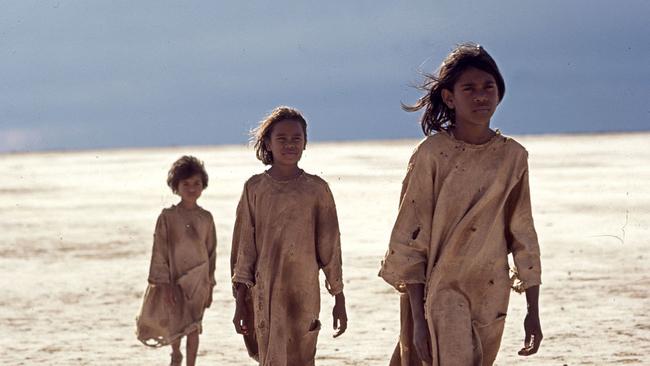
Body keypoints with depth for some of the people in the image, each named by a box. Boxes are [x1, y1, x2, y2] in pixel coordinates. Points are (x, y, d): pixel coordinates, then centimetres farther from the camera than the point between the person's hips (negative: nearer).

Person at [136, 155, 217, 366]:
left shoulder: (206, 218, 2)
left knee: (193, 328, 2)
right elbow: (160, 252, -6)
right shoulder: (167, 217, -7)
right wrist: (164, 283, -12)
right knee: (175, 325, 7)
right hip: (174, 279, -2)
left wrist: (209, 286, 8)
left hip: (198, 280, 2)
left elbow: (211, 252, 8)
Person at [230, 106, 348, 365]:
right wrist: (240, 302, 2)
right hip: (264, 296, 0)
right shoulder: (255, 188, 4)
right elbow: (243, 247, 6)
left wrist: (339, 300, 6)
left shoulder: (316, 189, 4)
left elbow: (330, 247, 7)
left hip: (304, 295, 0)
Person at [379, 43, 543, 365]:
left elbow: (523, 236, 9)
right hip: (442, 288, -4)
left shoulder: (513, 157, 3)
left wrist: (533, 310, 6)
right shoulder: (432, 154, -7)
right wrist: (418, 317, -11)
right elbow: (409, 241, -7)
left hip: (492, 294, 4)